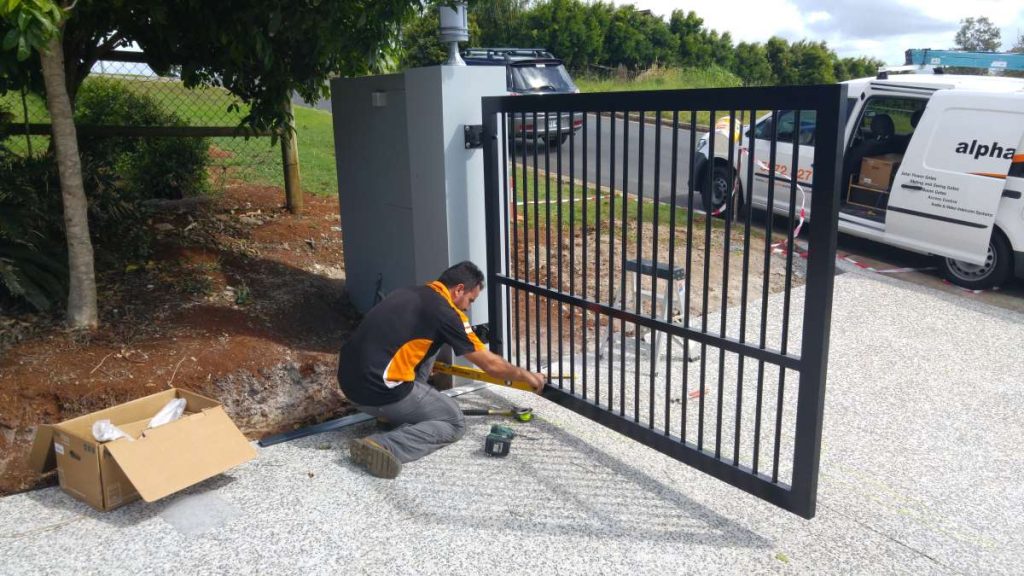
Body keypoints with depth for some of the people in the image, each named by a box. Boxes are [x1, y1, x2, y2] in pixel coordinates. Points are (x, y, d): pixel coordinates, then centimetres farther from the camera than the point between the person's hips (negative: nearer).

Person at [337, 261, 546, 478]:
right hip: (380, 391, -9)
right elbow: (490, 364, 1)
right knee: (454, 423, 8)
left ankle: (410, 408, 20)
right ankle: (384, 446, -13)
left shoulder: (409, 293, 17)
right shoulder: (446, 312, -6)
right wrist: (526, 375, 19)